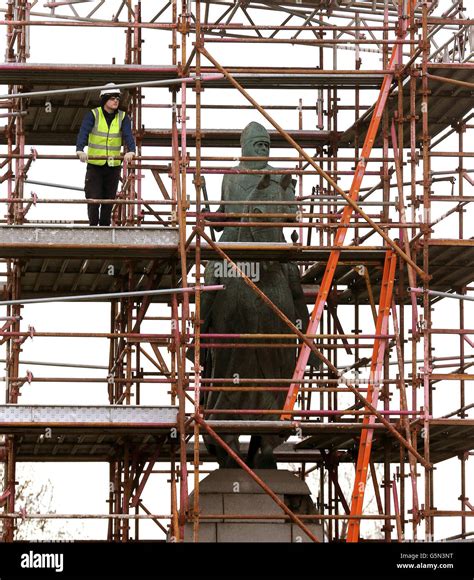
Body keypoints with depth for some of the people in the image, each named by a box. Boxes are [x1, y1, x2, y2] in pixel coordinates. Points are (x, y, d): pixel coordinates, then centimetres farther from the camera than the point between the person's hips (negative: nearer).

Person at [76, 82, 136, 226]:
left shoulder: (123, 117, 3)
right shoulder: (93, 115, -5)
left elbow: (128, 135, -14)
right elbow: (83, 132, -20)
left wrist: (131, 151, -35)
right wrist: (80, 150, -39)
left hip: (114, 165, 3)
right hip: (94, 164, -3)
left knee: (109, 199, 8)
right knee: (93, 198, -6)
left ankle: (105, 225, 20)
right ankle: (93, 225, 8)